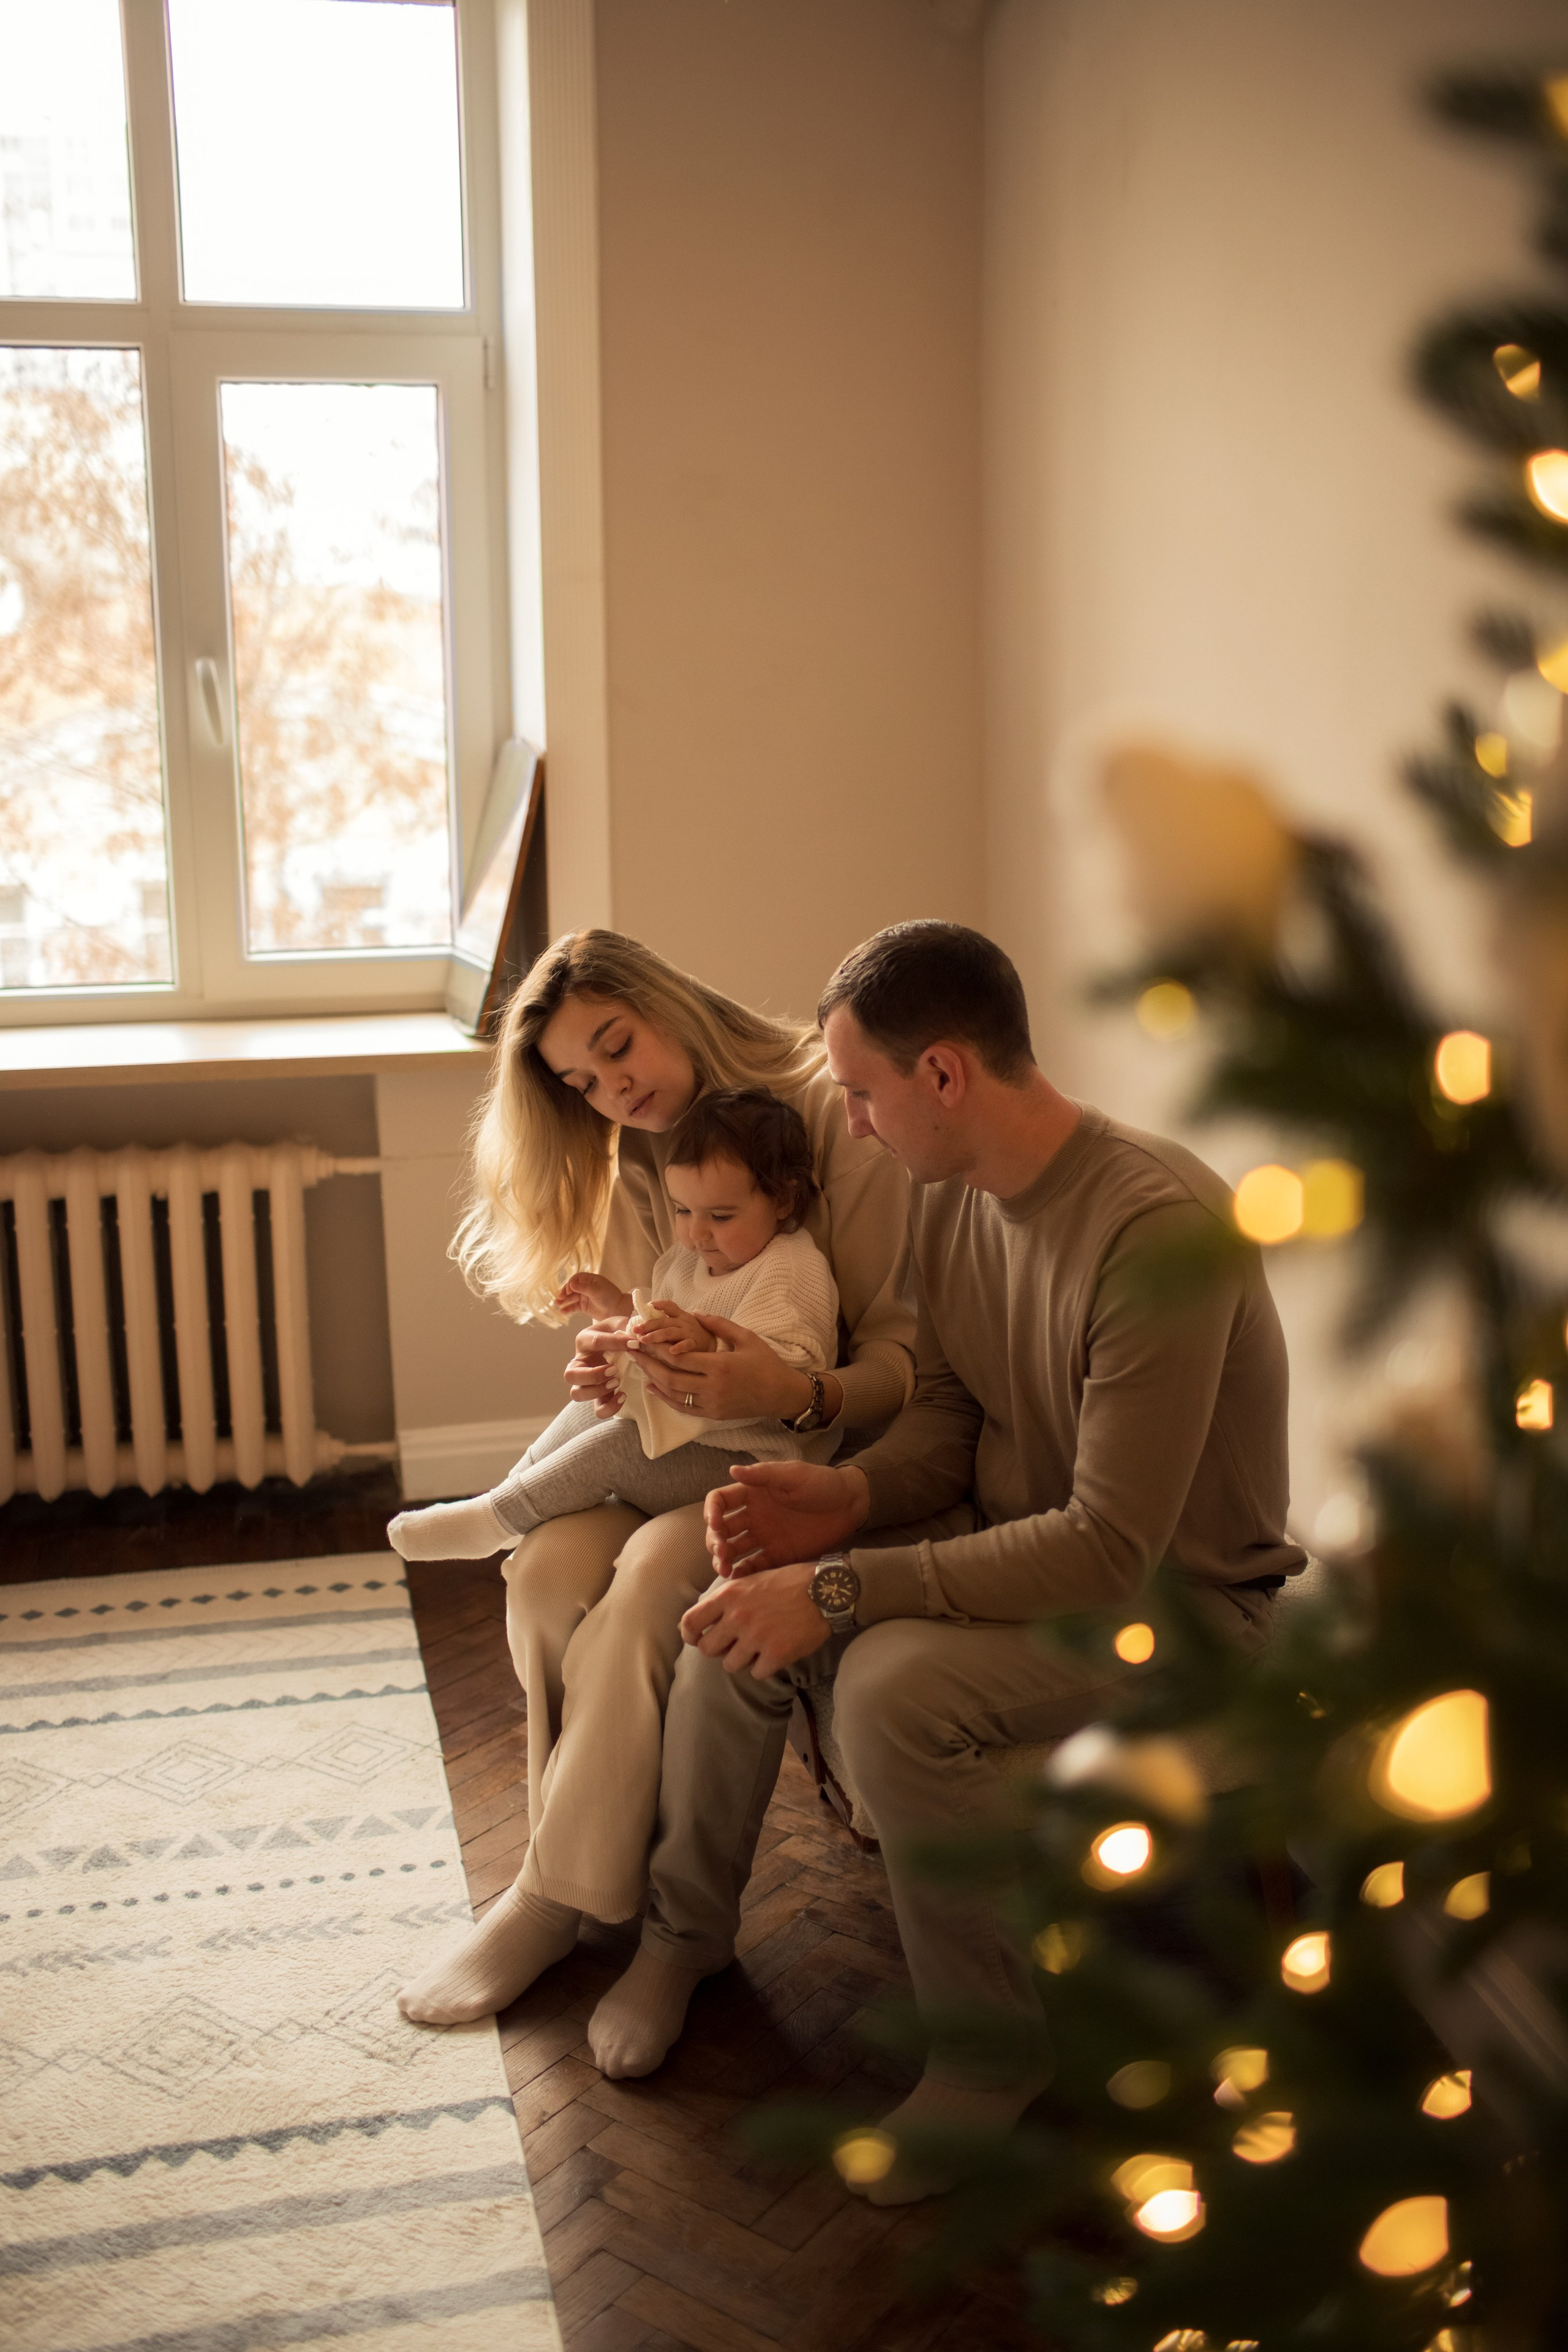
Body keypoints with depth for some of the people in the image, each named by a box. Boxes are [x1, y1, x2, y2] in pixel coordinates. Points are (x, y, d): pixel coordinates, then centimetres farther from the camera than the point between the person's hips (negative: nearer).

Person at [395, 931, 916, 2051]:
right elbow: (652, 1360, 14)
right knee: (548, 1569, -25)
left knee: (652, 1577, -31)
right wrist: (614, 1371, -11)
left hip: (811, 1450, -5)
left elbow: (903, 1352, -15)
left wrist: (801, 1396, -36)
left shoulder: (830, 1111, -12)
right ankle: (622, 1892, -13)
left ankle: (559, 1896, -14)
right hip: (671, 1442, 6)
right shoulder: (624, 1167, 10)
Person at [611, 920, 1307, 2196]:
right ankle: (686, 1927, 20)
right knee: (735, 1616, -5)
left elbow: (1112, 1549, -32)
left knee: (896, 1687, -32)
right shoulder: (950, 1196, -2)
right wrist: (848, 1495, -15)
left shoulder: (1161, 1228, -30)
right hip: (1021, 1552, 8)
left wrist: (845, 1590, -32)